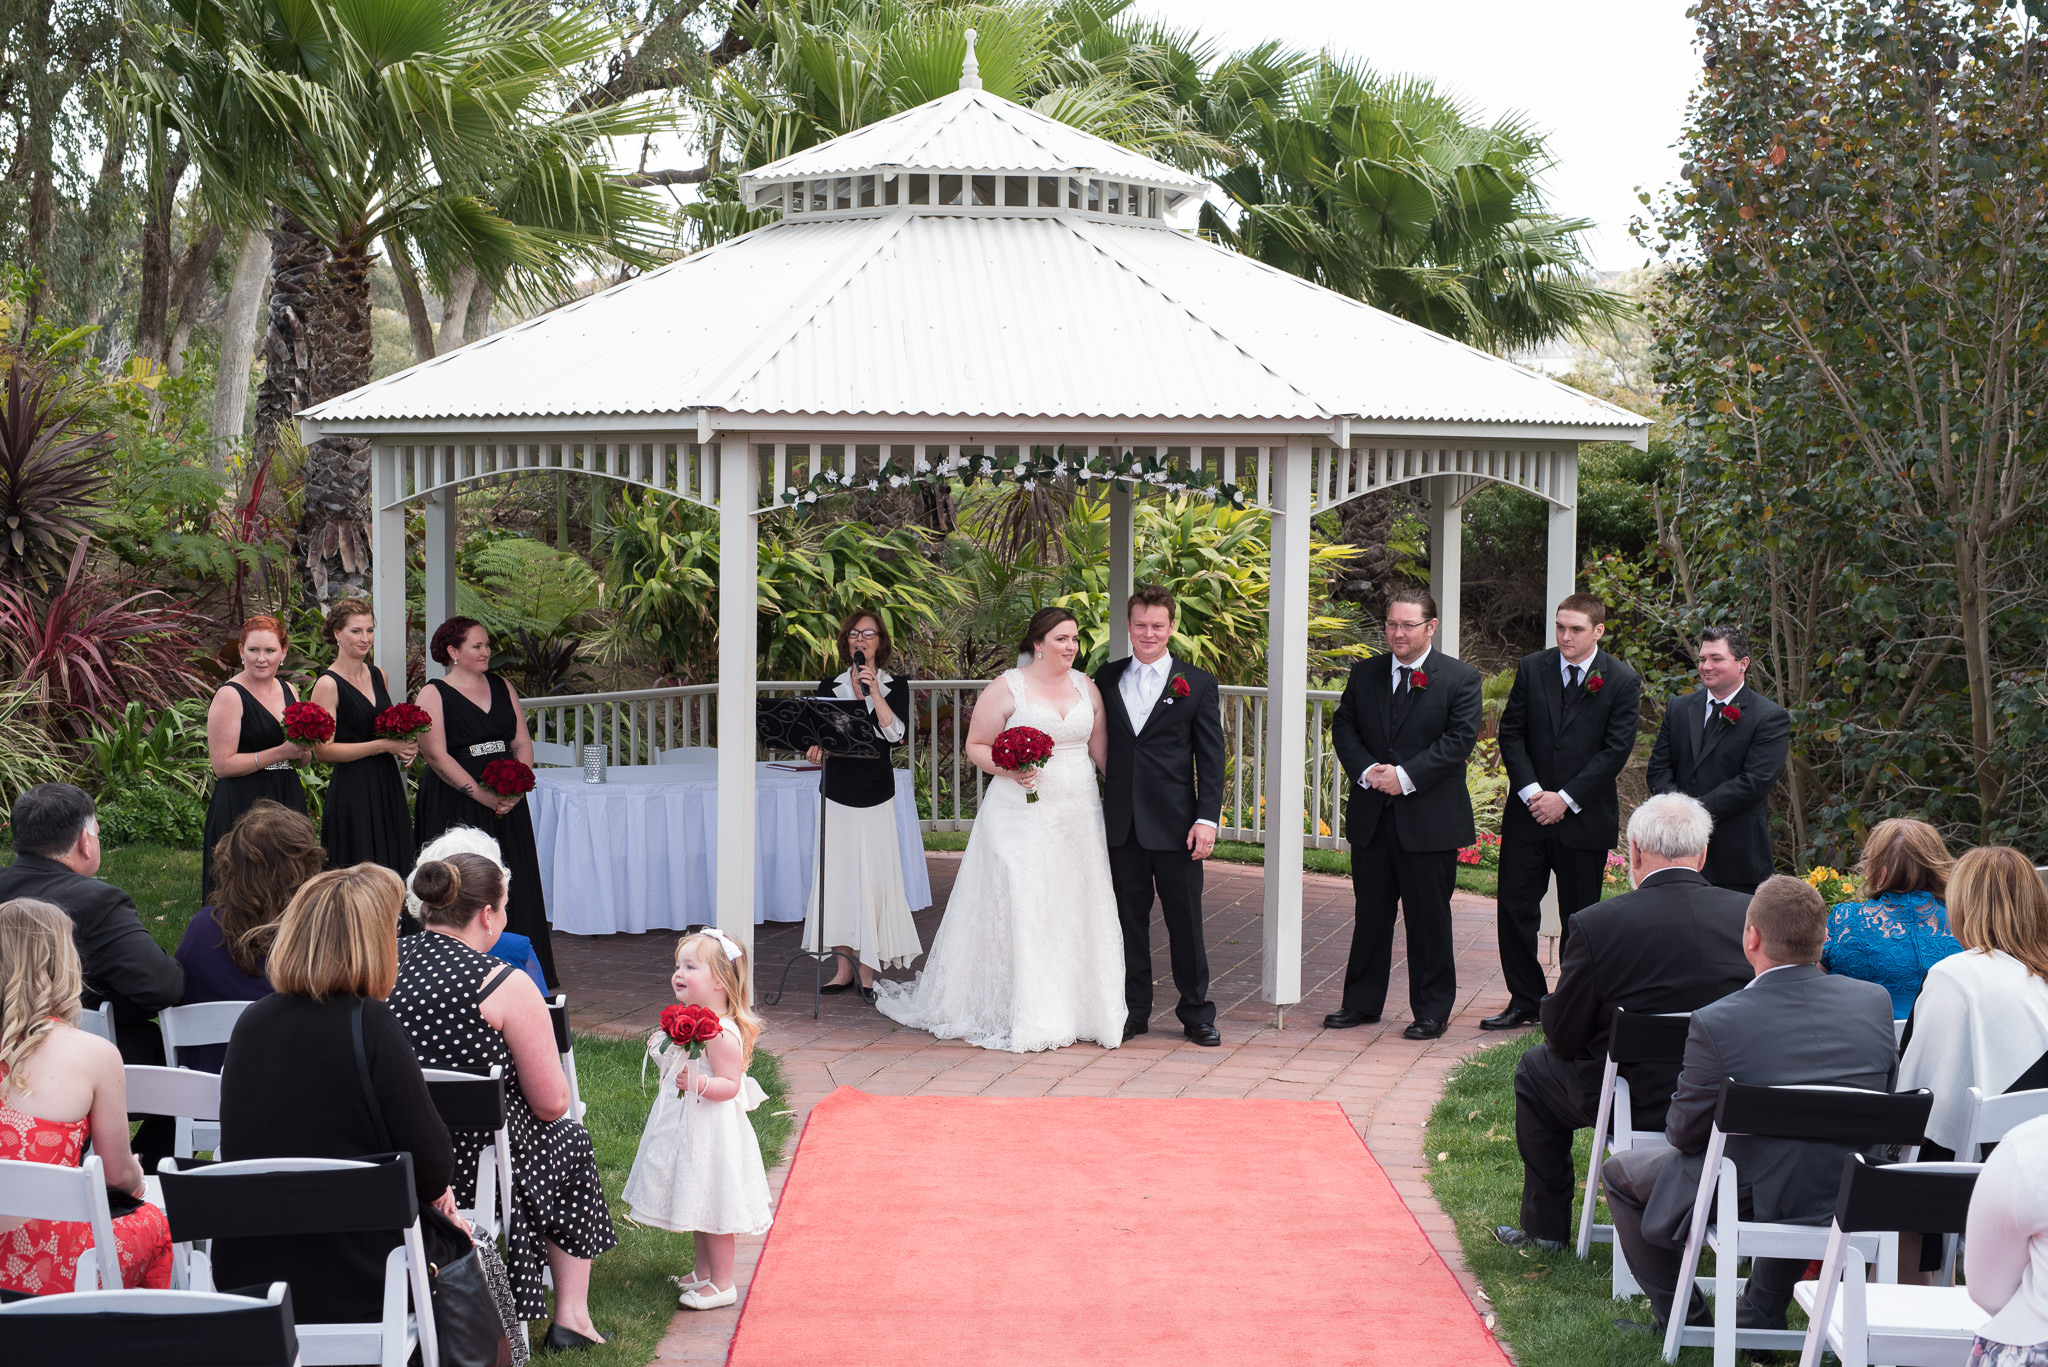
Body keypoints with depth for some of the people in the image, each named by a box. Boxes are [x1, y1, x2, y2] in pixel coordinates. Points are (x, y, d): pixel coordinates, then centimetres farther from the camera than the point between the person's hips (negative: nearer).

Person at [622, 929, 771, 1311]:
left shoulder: (723, 1034, -23)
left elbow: (729, 1085, -23)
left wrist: (697, 1083, -37)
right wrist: (662, 1049, 8)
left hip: (711, 1132, -10)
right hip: (686, 1128, 10)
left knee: (712, 1209, 0)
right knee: (696, 1205, 20)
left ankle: (722, 1284, 10)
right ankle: (702, 1272, 34)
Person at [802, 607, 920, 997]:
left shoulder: (895, 686, 5)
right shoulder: (830, 687, 11)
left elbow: (897, 734, -9)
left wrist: (874, 691, -14)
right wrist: (818, 752, -11)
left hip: (875, 795, -2)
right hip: (837, 792, 2)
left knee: (872, 877, -6)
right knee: (837, 876, 0)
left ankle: (868, 971, 0)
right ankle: (843, 967, 8)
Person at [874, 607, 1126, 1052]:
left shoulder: (1086, 687, 10)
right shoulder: (1007, 688, -4)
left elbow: (1100, 747, 14)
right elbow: (976, 747, -1)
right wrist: (1010, 768, -18)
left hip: (1078, 815, 5)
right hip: (1020, 814, -4)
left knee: (1074, 909, 5)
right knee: (1017, 910, -5)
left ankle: (1073, 1009, 15)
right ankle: (1018, 1016, 1)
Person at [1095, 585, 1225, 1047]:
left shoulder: (1197, 684, 2)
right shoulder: (1107, 679, 9)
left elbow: (1211, 758, 0)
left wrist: (1207, 818, -8)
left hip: (1175, 825, -2)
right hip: (1121, 823, 2)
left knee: (1185, 920, 3)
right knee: (1129, 918, 8)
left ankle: (1196, 1013, 14)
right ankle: (1134, 1010, 18)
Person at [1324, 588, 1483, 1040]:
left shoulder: (1460, 678, -4)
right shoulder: (1365, 674, 10)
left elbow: (1460, 739, -11)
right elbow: (1343, 727, 7)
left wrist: (1406, 776, -18)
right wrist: (1367, 771, -11)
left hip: (1430, 820, -4)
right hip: (1372, 817, 4)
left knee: (1428, 918, 3)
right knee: (1371, 913, 12)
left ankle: (1432, 1010, 13)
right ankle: (1362, 1003, 23)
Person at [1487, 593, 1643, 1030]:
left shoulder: (1622, 681, -4)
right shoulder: (1532, 669, 4)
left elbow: (1616, 749, -8)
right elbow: (1511, 733, 4)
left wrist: (1565, 799, -13)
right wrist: (1531, 791, -9)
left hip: (1584, 819, -3)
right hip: (1528, 814, 3)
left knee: (1579, 919, 5)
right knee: (1514, 908, 2)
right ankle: (1525, 1001, 14)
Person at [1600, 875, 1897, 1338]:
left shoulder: (1715, 1023, -23)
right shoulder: (1876, 1001, -10)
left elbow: (1684, 1134, -11)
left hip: (1751, 1203, -4)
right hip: (1853, 1203, 5)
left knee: (1621, 1171, 21)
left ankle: (1681, 1318, 30)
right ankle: (1761, 1317, 41)